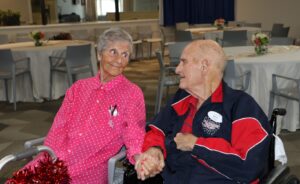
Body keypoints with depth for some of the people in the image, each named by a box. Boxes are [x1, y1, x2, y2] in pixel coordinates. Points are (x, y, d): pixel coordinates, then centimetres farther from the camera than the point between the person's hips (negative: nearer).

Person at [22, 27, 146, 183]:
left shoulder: (132, 93, 4)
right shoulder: (78, 88, 15)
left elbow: (135, 138, -5)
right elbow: (59, 129, 8)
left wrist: (143, 161, -27)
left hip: (90, 167, -3)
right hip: (55, 158, 3)